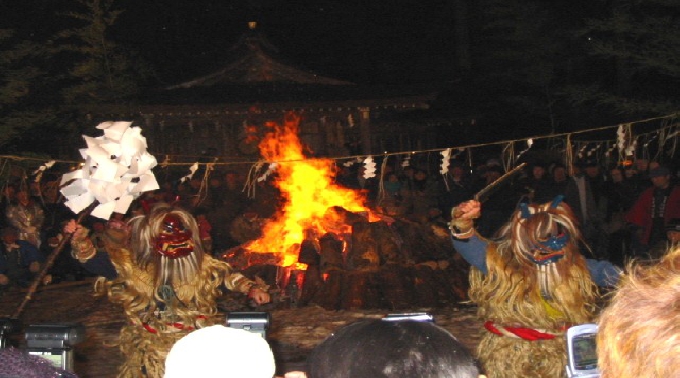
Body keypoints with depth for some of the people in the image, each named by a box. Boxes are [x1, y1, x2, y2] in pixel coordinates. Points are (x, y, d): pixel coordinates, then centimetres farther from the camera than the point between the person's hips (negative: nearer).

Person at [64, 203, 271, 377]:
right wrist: (80, 240, -17)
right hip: (151, 343, 0)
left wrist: (251, 289, 2)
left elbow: (226, 275, 13)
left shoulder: (203, 267, 3)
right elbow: (94, 262, -2)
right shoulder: (132, 267, -2)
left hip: (197, 336, 0)